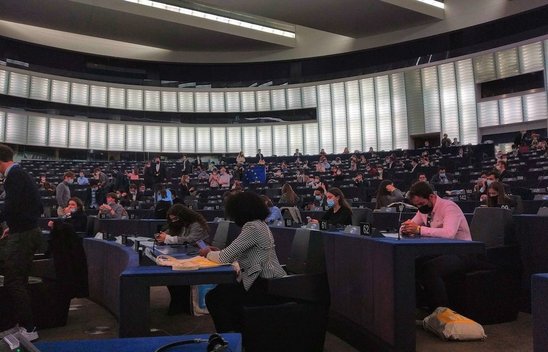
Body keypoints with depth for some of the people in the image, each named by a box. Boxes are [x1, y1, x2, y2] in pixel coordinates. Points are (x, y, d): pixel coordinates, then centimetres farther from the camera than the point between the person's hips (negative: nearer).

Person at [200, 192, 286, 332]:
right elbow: (236, 255, 17)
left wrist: (208, 254, 0)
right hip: (269, 283, 10)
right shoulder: (260, 224, 12)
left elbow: (225, 258, -19)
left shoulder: (252, 227, -18)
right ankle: (239, 332, 29)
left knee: (213, 298, -3)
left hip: (266, 288, -10)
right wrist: (217, 252, 10)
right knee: (222, 289, 21)